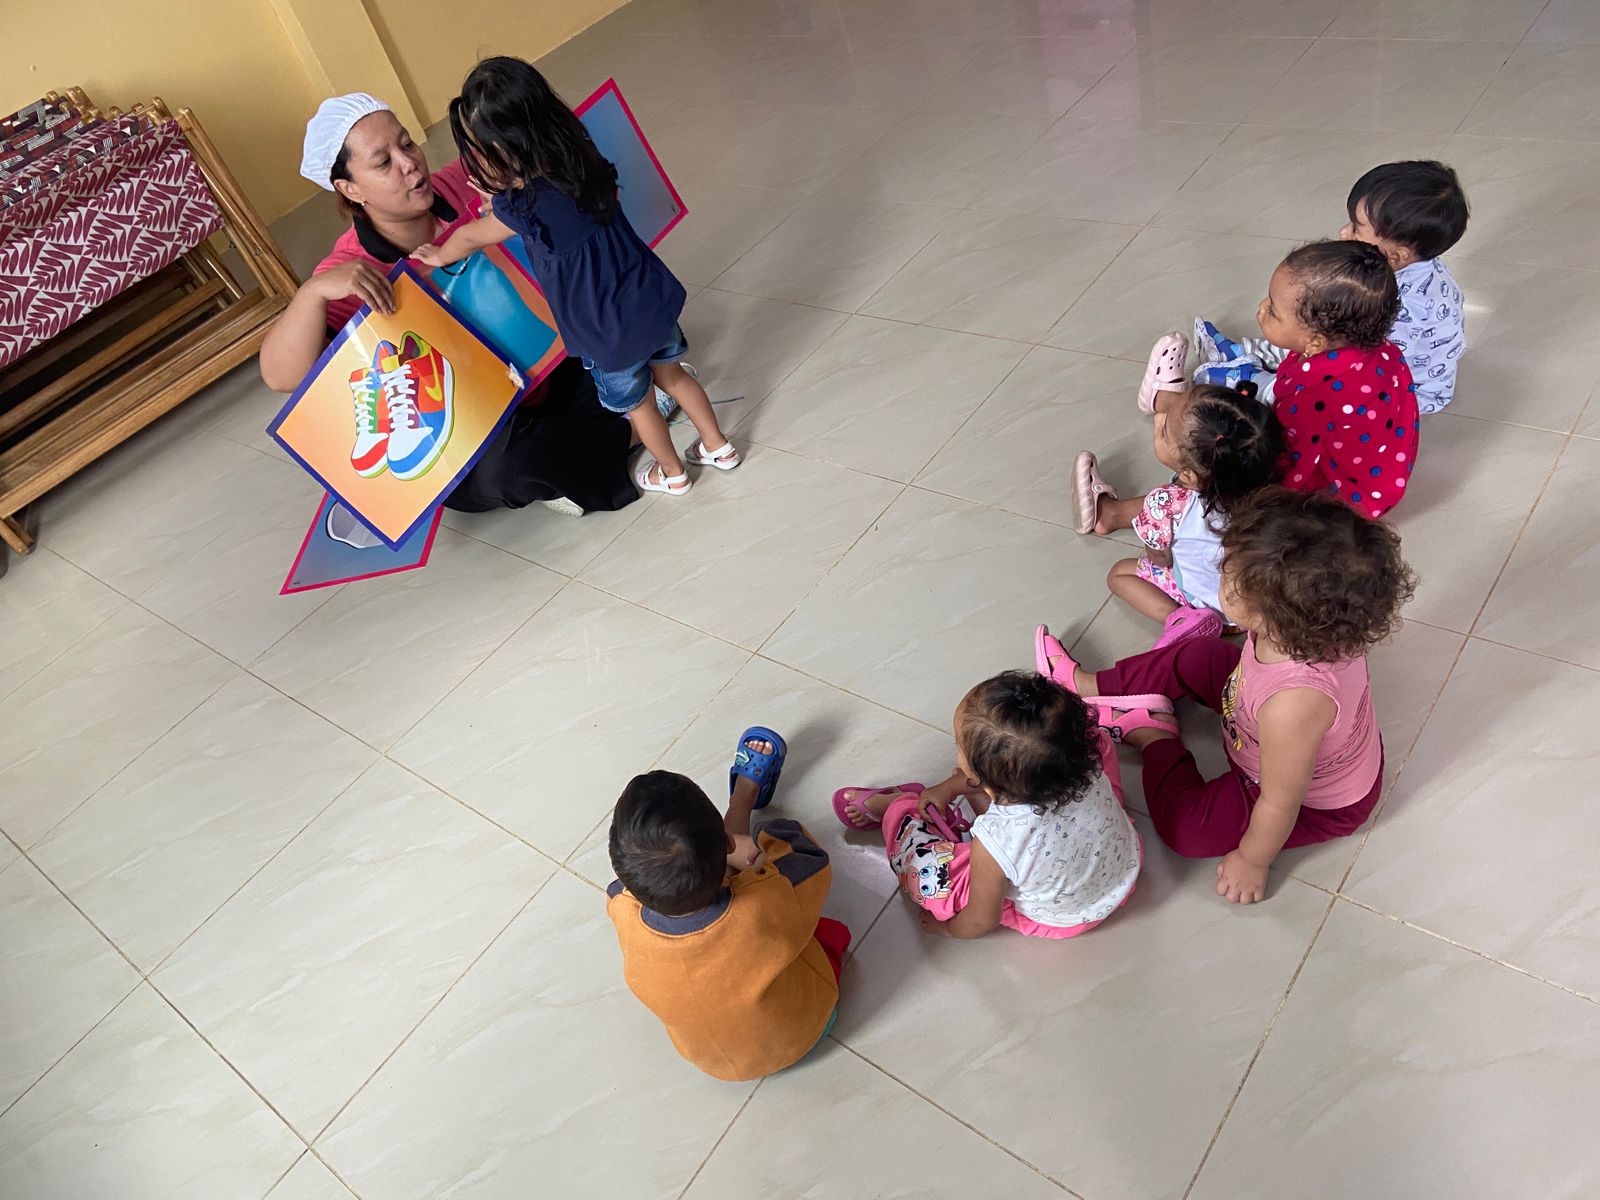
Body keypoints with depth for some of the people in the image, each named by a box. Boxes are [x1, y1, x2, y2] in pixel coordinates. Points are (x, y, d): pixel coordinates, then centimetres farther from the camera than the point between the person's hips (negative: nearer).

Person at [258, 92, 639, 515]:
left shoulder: (462, 186, -12)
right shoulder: (353, 271, -23)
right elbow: (281, 376, -32)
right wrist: (314, 290, -49)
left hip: (542, 370, 5)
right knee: (512, 459, -35)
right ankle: (621, 426, -6)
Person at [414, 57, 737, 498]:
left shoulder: (526, 206, -26)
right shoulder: (583, 161, -7)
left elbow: (470, 237, -7)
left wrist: (438, 255, 15)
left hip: (610, 333, -6)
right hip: (652, 299, 6)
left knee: (635, 403, 19)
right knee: (671, 374, 28)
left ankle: (673, 474, 40)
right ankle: (718, 446, 43)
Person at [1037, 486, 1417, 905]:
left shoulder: (1293, 704, -49)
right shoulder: (1320, 628, -30)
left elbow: (1279, 805, -31)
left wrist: (1252, 861, -13)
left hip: (1316, 806, -6)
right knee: (1196, 657, 12)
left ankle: (1150, 733, 19)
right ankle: (1087, 684, 28)